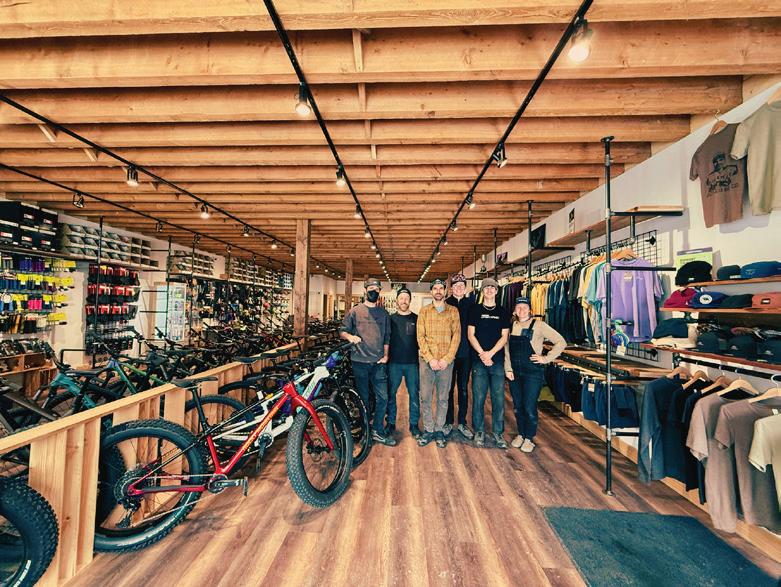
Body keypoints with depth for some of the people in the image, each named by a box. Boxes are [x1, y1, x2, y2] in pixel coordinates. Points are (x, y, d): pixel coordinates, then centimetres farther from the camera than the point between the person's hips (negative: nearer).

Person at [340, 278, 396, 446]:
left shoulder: (384, 313, 11)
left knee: (383, 398, 2)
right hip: (360, 362, -2)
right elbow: (342, 330, 2)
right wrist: (349, 336, -19)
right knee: (363, 399, 10)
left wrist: (385, 355, 4)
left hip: (379, 363, 3)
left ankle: (378, 431, 20)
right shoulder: (355, 311, 2)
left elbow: (387, 336, 14)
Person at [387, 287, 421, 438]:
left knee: (414, 394, 5)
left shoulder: (416, 319, 5)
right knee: (391, 393, 7)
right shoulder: (390, 318, 5)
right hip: (394, 362, 0)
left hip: (412, 363, 0)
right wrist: (385, 355, -1)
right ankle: (391, 423, 22)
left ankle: (414, 424, 19)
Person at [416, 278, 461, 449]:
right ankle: (428, 430, 22)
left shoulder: (453, 311, 5)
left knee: (442, 398, 10)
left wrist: (446, 359, -11)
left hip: (446, 361, 0)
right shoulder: (424, 311, 5)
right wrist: (430, 358, -11)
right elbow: (420, 337, -1)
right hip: (427, 360, 0)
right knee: (425, 397, 5)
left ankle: (439, 430, 25)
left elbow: (456, 336, -2)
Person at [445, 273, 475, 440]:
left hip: (466, 353, 1)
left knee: (463, 389, 11)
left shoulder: (471, 303, 2)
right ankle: (448, 422, 24)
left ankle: (462, 423, 26)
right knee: (448, 389, 9)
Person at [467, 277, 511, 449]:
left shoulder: (503, 312, 9)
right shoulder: (475, 309, 4)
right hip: (478, 360, -1)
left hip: (498, 360, 2)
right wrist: (482, 354, -12)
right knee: (478, 398, 4)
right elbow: (470, 335, -2)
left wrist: (490, 353, -10)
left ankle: (498, 433, 21)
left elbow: (504, 337, 3)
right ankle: (479, 432, 19)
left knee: (499, 398, 5)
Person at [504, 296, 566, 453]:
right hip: (514, 373, 4)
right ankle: (521, 434, 32)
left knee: (529, 408, 0)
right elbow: (506, 350, 9)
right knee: (517, 406, 13)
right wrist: (508, 369, 1)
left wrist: (546, 358, -10)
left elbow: (561, 342, -8)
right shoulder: (511, 326, 6)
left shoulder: (539, 325, -7)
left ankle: (529, 439, 19)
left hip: (533, 373, -4)